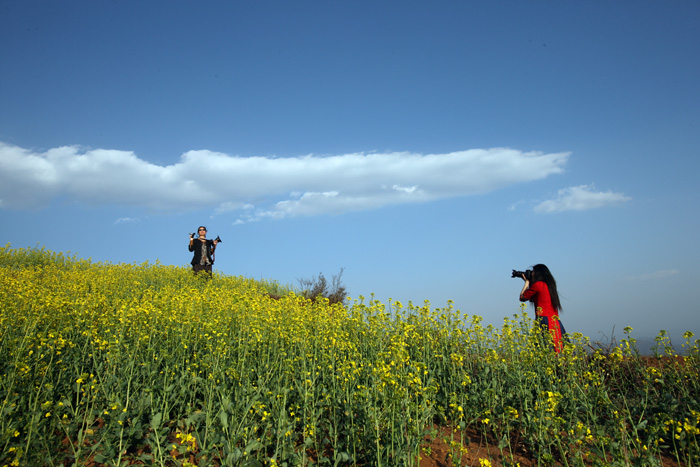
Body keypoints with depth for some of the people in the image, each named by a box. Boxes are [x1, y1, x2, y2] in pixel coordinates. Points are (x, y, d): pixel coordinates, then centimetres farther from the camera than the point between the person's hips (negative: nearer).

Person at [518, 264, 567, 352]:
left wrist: (527, 282, 17)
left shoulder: (537, 285, -5)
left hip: (545, 322, -8)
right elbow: (532, 298, 29)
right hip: (556, 323, 8)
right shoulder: (550, 285, 18)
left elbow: (522, 298, 7)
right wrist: (528, 281, 28)